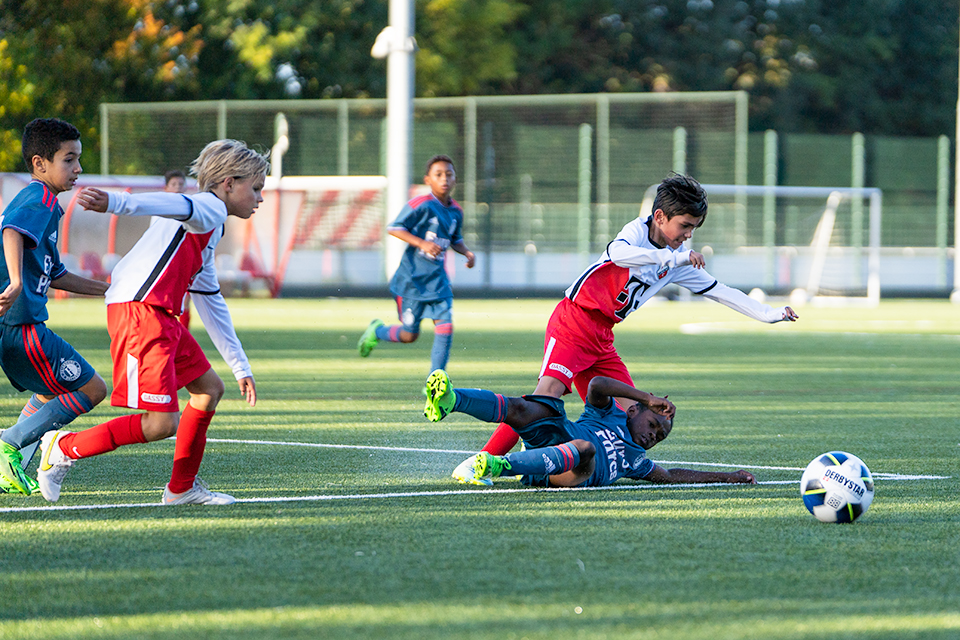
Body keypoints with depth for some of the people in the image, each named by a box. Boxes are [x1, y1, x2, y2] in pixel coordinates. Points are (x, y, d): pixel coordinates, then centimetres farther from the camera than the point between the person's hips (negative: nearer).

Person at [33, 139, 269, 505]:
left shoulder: (210, 232, 28)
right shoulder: (210, 208, -3)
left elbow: (211, 304, 35)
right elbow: (167, 205, -26)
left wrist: (240, 366, 37)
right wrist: (115, 203, -47)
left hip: (160, 318, 11)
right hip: (139, 313, -11)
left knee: (209, 388, 17)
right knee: (162, 424, -13)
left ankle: (182, 488, 23)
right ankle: (64, 449, 1)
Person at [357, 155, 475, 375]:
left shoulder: (456, 212, 6)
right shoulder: (421, 205, -15)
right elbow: (394, 228, -15)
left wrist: (467, 252, 2)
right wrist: (422, 243, -24)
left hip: (437, 279, 5)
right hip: (413, 279, -5)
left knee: (445, 327, -9)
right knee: (410, 335, 1)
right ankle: (377, 331, 33)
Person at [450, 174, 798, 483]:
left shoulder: (680, 260, 12)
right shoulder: (638, 230, -9)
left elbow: (719, 291, 18)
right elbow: (618, 253, -33)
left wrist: (770, 314, 14)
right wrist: (673, 257, -33)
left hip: (602, 338, 8)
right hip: (572, 320, -8)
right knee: (549, 391, -25)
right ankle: (481, 461, -25)